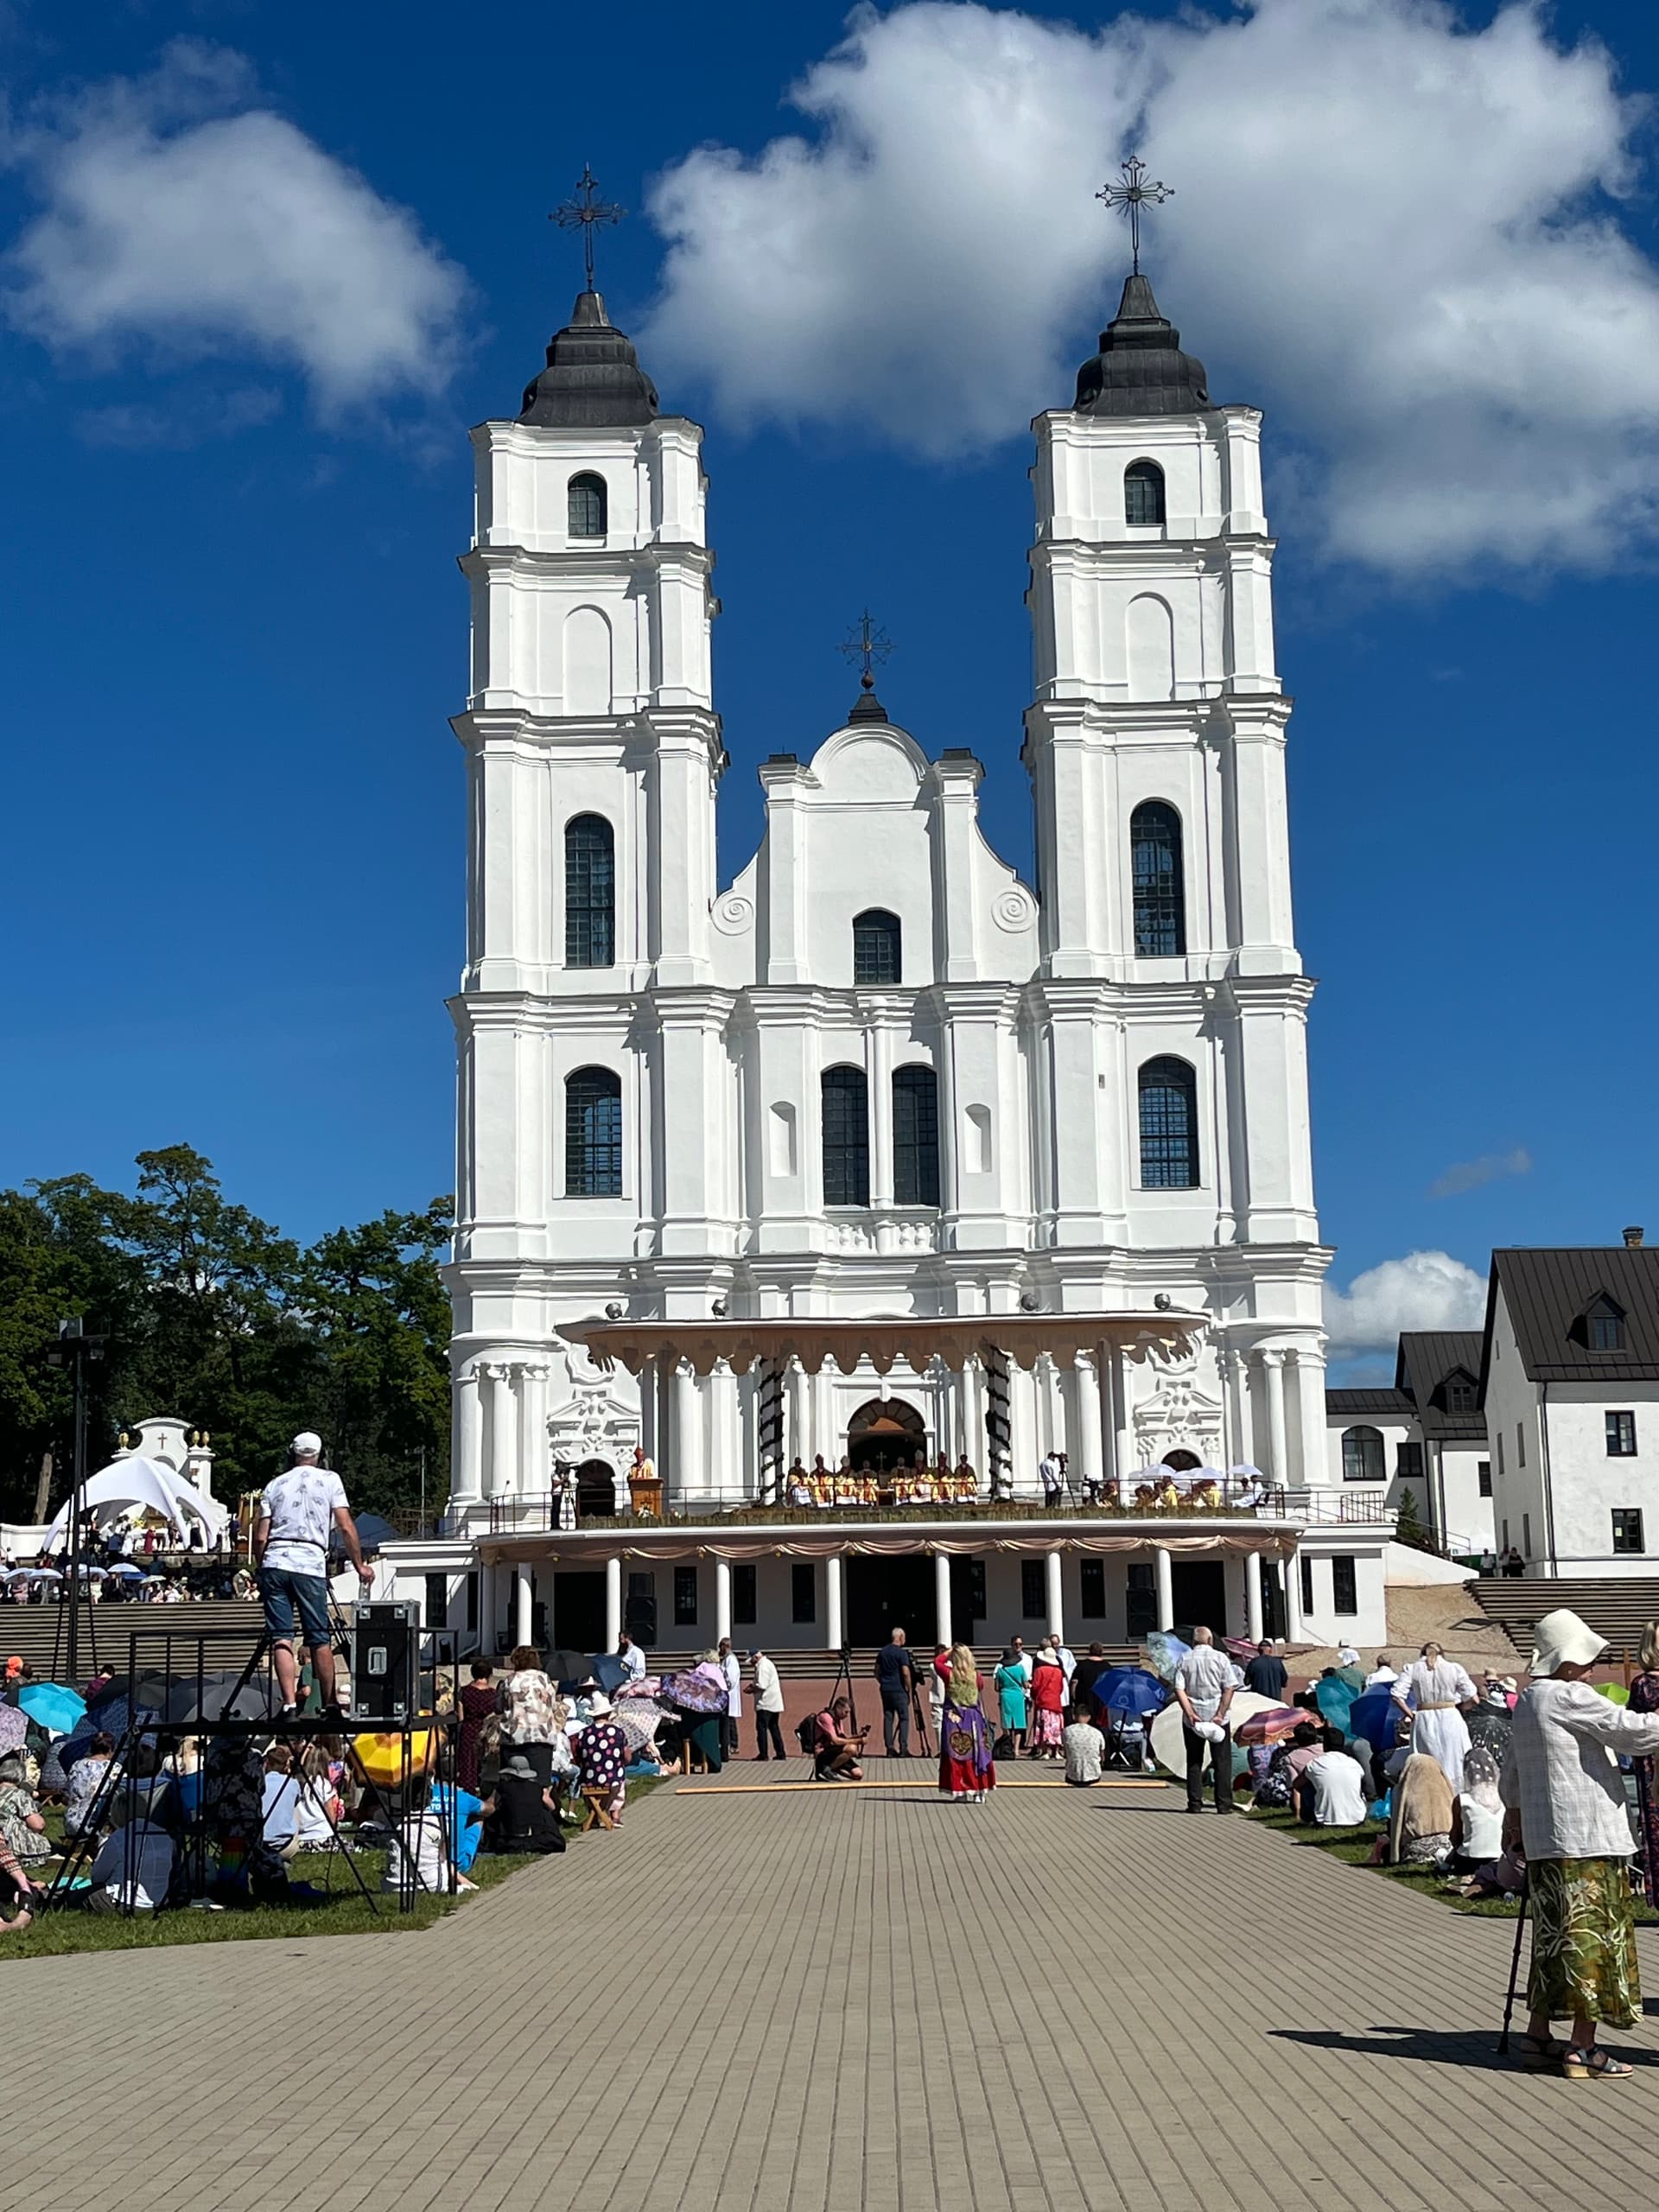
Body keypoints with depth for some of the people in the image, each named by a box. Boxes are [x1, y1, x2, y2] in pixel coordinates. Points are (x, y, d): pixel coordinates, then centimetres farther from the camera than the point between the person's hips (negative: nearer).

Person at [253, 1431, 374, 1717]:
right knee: (320, 1639, 6)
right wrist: (360, 1565, 10)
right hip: (310, 1565, -2)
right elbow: (346, 1527, 2)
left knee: (281, 1639, 0)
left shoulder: (275, 1485, 15)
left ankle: (289, 1704, -11)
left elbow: (260, 1536, 9)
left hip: (274, 1564, 2)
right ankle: (330, 1705, 9)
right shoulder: (329, 1480, 9)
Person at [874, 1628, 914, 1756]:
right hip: (899, 1690, -6)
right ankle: (903, 1748, -7)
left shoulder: (882, 1652, 10)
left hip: (885, 1690, 6)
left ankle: (889, 1748, 5)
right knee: (904, 1718, 0)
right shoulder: (902, 1653, -10)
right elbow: (906, 1673, -16)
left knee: (888, 1718, 8)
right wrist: (909, 1689, -6)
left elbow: (877, 1671, 15)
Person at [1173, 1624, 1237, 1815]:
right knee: (1222, 1762, 5)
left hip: (1193, 1718, 1)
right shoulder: (1221, 1658, -2)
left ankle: (1195, 1803, 7)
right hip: (1218, 1717, -1)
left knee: (1194, 1761, 9)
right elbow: (1229, 1689, -8)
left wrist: (1190, 1713, -11)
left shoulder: (1185, 1661, 2)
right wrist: (1220, 1714, -9)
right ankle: (1224, 1804, 2)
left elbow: (1179, 1690, -7)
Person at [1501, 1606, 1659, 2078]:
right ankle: (1583, 2049, -2)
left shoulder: (1525, 1704, 16)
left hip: (1543, 1843, 9)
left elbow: (1510, 1787, 22)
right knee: (1592, 1935, -4)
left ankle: (1538, 2037, 21)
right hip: (1587, 1840, -9)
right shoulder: (1569, 1698, -12)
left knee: (1553, 1937, 15)